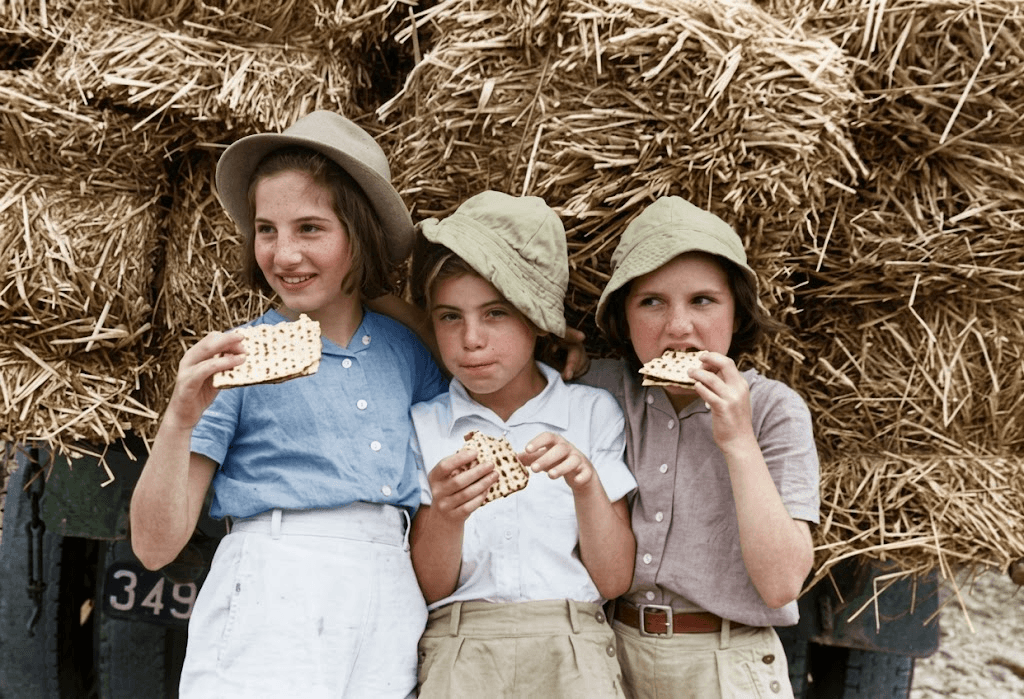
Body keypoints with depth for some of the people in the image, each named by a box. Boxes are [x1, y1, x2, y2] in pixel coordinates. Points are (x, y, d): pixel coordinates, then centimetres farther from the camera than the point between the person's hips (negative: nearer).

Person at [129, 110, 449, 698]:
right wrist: (181, 418, -20)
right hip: (270, 609, -3)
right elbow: (156, 545, -4)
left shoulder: (406, 350, 8)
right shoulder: (236, 357, -1)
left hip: (396, 606, 4)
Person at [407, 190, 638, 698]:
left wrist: (586, 485, -12)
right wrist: (446, 515, -15)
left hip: (573, 652, 1)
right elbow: (427, 589, 3)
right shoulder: (423, 426, 7)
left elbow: (614, 580, 3)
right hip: (458, 652, -1)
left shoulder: (593, 413, 7)